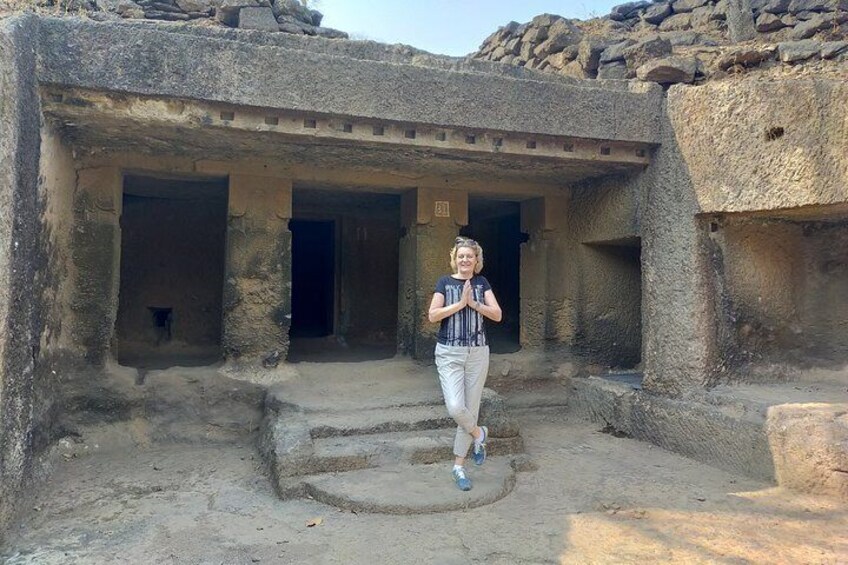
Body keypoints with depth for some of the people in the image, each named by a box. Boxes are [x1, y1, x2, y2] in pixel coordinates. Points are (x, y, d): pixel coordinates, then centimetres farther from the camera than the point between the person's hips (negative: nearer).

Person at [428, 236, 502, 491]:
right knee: (455, 407, -17)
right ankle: (479, 434, 17)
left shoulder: (482, 283, 8)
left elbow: (497, 315, -1)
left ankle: (458, 467, 18)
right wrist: (460, 303, -15)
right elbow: (433, 315, -8)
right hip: (450, 353, -2)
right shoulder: (445, 282, 2)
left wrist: (473, 303, -13)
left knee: (470, 408, 5)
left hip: (478, 353, 2)